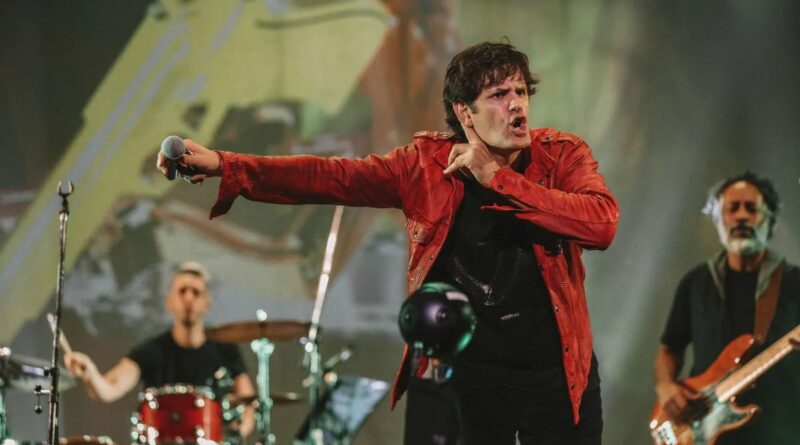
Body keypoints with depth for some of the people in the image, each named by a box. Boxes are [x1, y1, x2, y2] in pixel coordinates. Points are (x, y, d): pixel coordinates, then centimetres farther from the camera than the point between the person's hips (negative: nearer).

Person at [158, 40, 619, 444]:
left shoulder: (563, 155, -2)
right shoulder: (427, 163, -1)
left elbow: (602, 223, -20)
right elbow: (331, 176, -9)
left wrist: (496, 178, -21)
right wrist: (223, 165, -20)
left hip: (556, 371, 0)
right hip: (456, 369, 0)